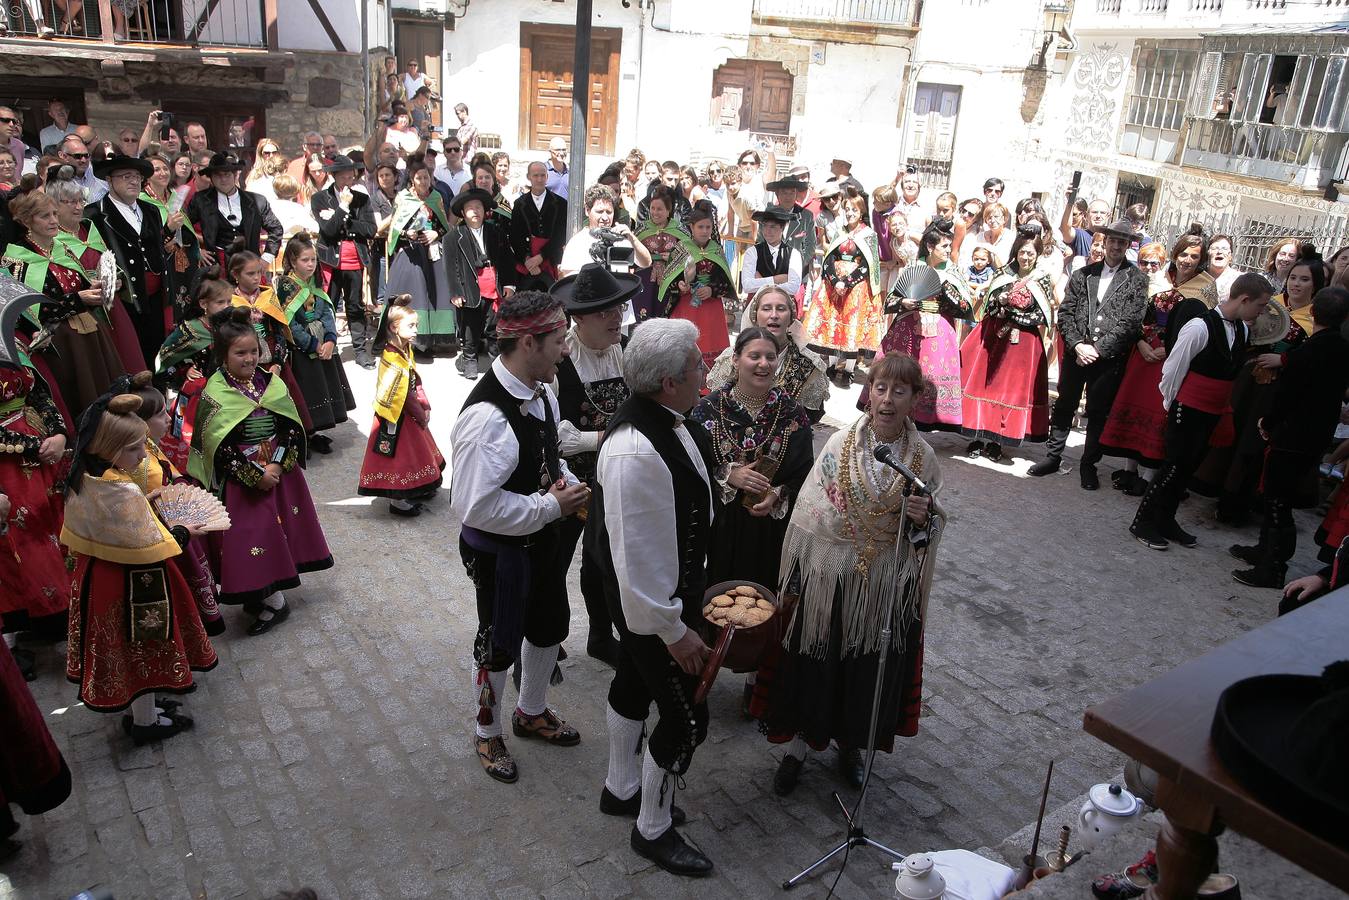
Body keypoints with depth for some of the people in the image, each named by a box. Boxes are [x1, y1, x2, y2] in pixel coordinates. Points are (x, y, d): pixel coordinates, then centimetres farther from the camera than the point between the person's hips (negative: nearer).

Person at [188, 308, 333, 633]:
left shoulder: (272, 383, 0)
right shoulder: (214, 394, -12)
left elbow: (292, 428, 0)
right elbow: (219, 447, -14)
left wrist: (277, 465, -13)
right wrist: (257, 475, -15)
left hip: (280, 470, 4)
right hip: (240, 480, -4)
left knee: (281, 530, 10)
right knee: (252, 535, -2)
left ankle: (267, 596, 26)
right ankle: (273, 600, 12)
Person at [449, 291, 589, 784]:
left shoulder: (541, 393, -4)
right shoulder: (487, 416, -33)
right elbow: (474, 506, -33)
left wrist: (568, 482, -4)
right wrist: (550, 505, -26)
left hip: (543, 538, 8)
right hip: (499, 552, -8)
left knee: (550, 628, 25)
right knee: (500, 643, 14)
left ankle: (532, 712, 52)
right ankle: (487, 733, 42)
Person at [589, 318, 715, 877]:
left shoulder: (666, 421, -5)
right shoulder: (637, 452, -36)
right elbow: (636, 554, -31)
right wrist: (674, 630, -21)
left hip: (668, 590, 10)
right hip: (655, 603, -10)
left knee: (634, 683, 26)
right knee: (686, 717, 5)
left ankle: (622, 789, 50)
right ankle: (653, 830, 28)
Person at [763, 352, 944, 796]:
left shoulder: (922, 455, -6)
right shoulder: (840, 444, -10)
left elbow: (935, 524, 4)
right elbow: (806, 513, -5)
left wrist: (925, 516, -21)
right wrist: (797, 577, -4)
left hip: (885, 585, 1)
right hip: (829, 577, -1)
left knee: (869, 669, 15)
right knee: (815, 663, 10)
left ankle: (851, 744, 40)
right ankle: (798, 745, 31)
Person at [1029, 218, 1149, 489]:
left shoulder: (1137, 279, 0)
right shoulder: (1083, 274, 8)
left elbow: (1131, 322, -8)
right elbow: (1065, 313, 4)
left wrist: (1098, 349, -13)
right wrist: (1077, 345, -10)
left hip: (1110, 358, -2)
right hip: (1076, 352, 3)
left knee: (1099, 413, 6)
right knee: (1064, 406, 10)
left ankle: (1089, 464, 18)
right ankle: (1053, 456, 22)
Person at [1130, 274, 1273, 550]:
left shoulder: (1243, 329, 4)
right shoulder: (1200, 327, -20)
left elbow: (1232, 369, 15)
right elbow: (1173, 369, -13)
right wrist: (1171, 404, -2)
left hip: (1213, 412, 7)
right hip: (1188, 410, -7)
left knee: (1189, 466, 13)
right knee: (1176, 466, -4)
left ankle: (1165, 520, 26)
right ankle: (1143, 522, 9)